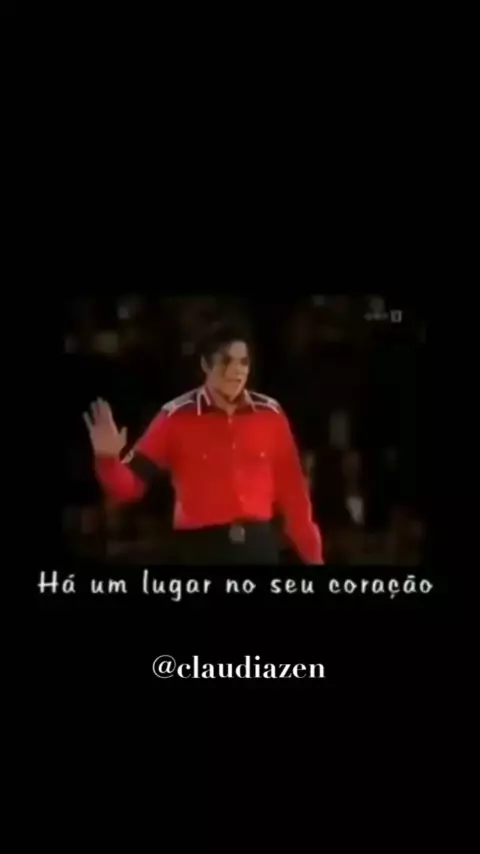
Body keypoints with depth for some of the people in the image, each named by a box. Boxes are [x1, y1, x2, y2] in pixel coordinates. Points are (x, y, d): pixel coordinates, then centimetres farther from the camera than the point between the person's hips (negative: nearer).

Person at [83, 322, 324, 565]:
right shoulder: (177, 416, -4)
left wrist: (312, 553, 7)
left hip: (259, 544, 3)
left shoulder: (270, 414, 4)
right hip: (202, 548, -3)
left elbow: (292, 490, 9)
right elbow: (130, 485, -5)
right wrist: (108, 459, -26)